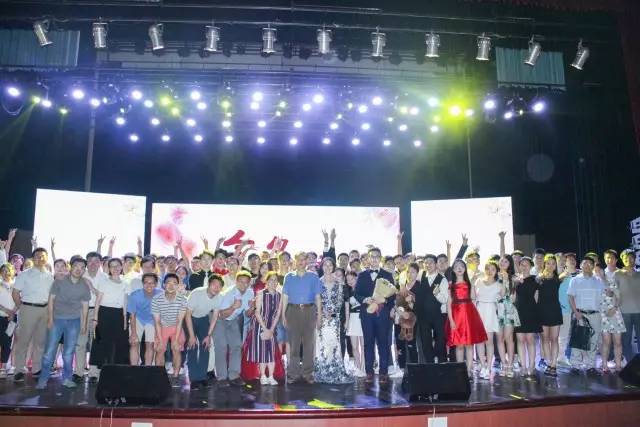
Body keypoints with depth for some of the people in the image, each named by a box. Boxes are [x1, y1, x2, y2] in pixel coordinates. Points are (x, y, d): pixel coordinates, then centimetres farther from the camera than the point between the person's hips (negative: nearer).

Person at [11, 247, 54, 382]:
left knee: (40, 341, 9)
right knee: (23, 340, -1)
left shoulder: (50, 276, 9)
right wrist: (21, 308, -3)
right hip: (29, 309, -4)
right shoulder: (25, 274, -1)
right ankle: (19, 371, 5)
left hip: (45, 309, 4)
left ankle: (37, 369, 18)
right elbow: (15, 293, -2)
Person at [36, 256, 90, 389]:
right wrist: (50, 318, -7)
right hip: (57, 319, -2)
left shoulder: (85, 286, 3)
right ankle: (43, 379, 10)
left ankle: (67, 378, 17)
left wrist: (83, 322, 6)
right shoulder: (59, 282, -3)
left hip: (74, 321, 2)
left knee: (69, 352, 6)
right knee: (50, 350, -1)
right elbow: (51, 300, -1)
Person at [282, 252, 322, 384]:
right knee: (293, 343, 0)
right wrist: (283, 314, -1)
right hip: (293, 310, 0)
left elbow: (317, 296, 6)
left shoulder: (313, 277, 9)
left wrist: (319, 314, -1)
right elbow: (285, 296, 7)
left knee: (309, 343, 1)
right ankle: (294, 373, 6)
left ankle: (307, 373, 9)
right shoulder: (289, 277, 11)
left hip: (309, 310, 0)